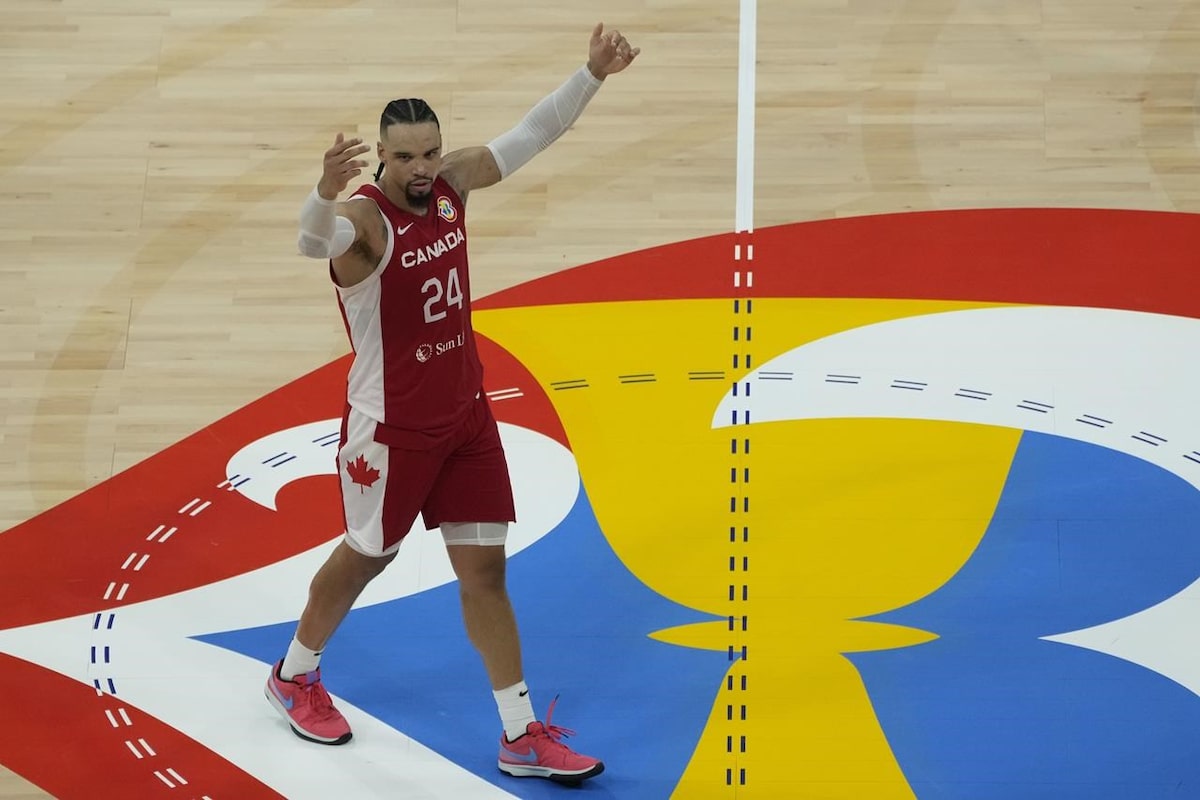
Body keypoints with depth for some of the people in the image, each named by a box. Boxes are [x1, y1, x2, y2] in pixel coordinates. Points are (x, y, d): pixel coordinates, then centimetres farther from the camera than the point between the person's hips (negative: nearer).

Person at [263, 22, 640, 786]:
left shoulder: (451, 183, -5)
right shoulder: (363, 217, -25)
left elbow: (530, 135, 0)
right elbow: (315, 238, -48)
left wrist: (592, 75, -10)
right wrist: (327, 190, -70)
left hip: (466, 413, 6)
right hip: (391, 429, -6)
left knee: (484, 567, 7)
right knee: (366, 557, 15)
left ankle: (523, 735, 12)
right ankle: (294, 676, 42)